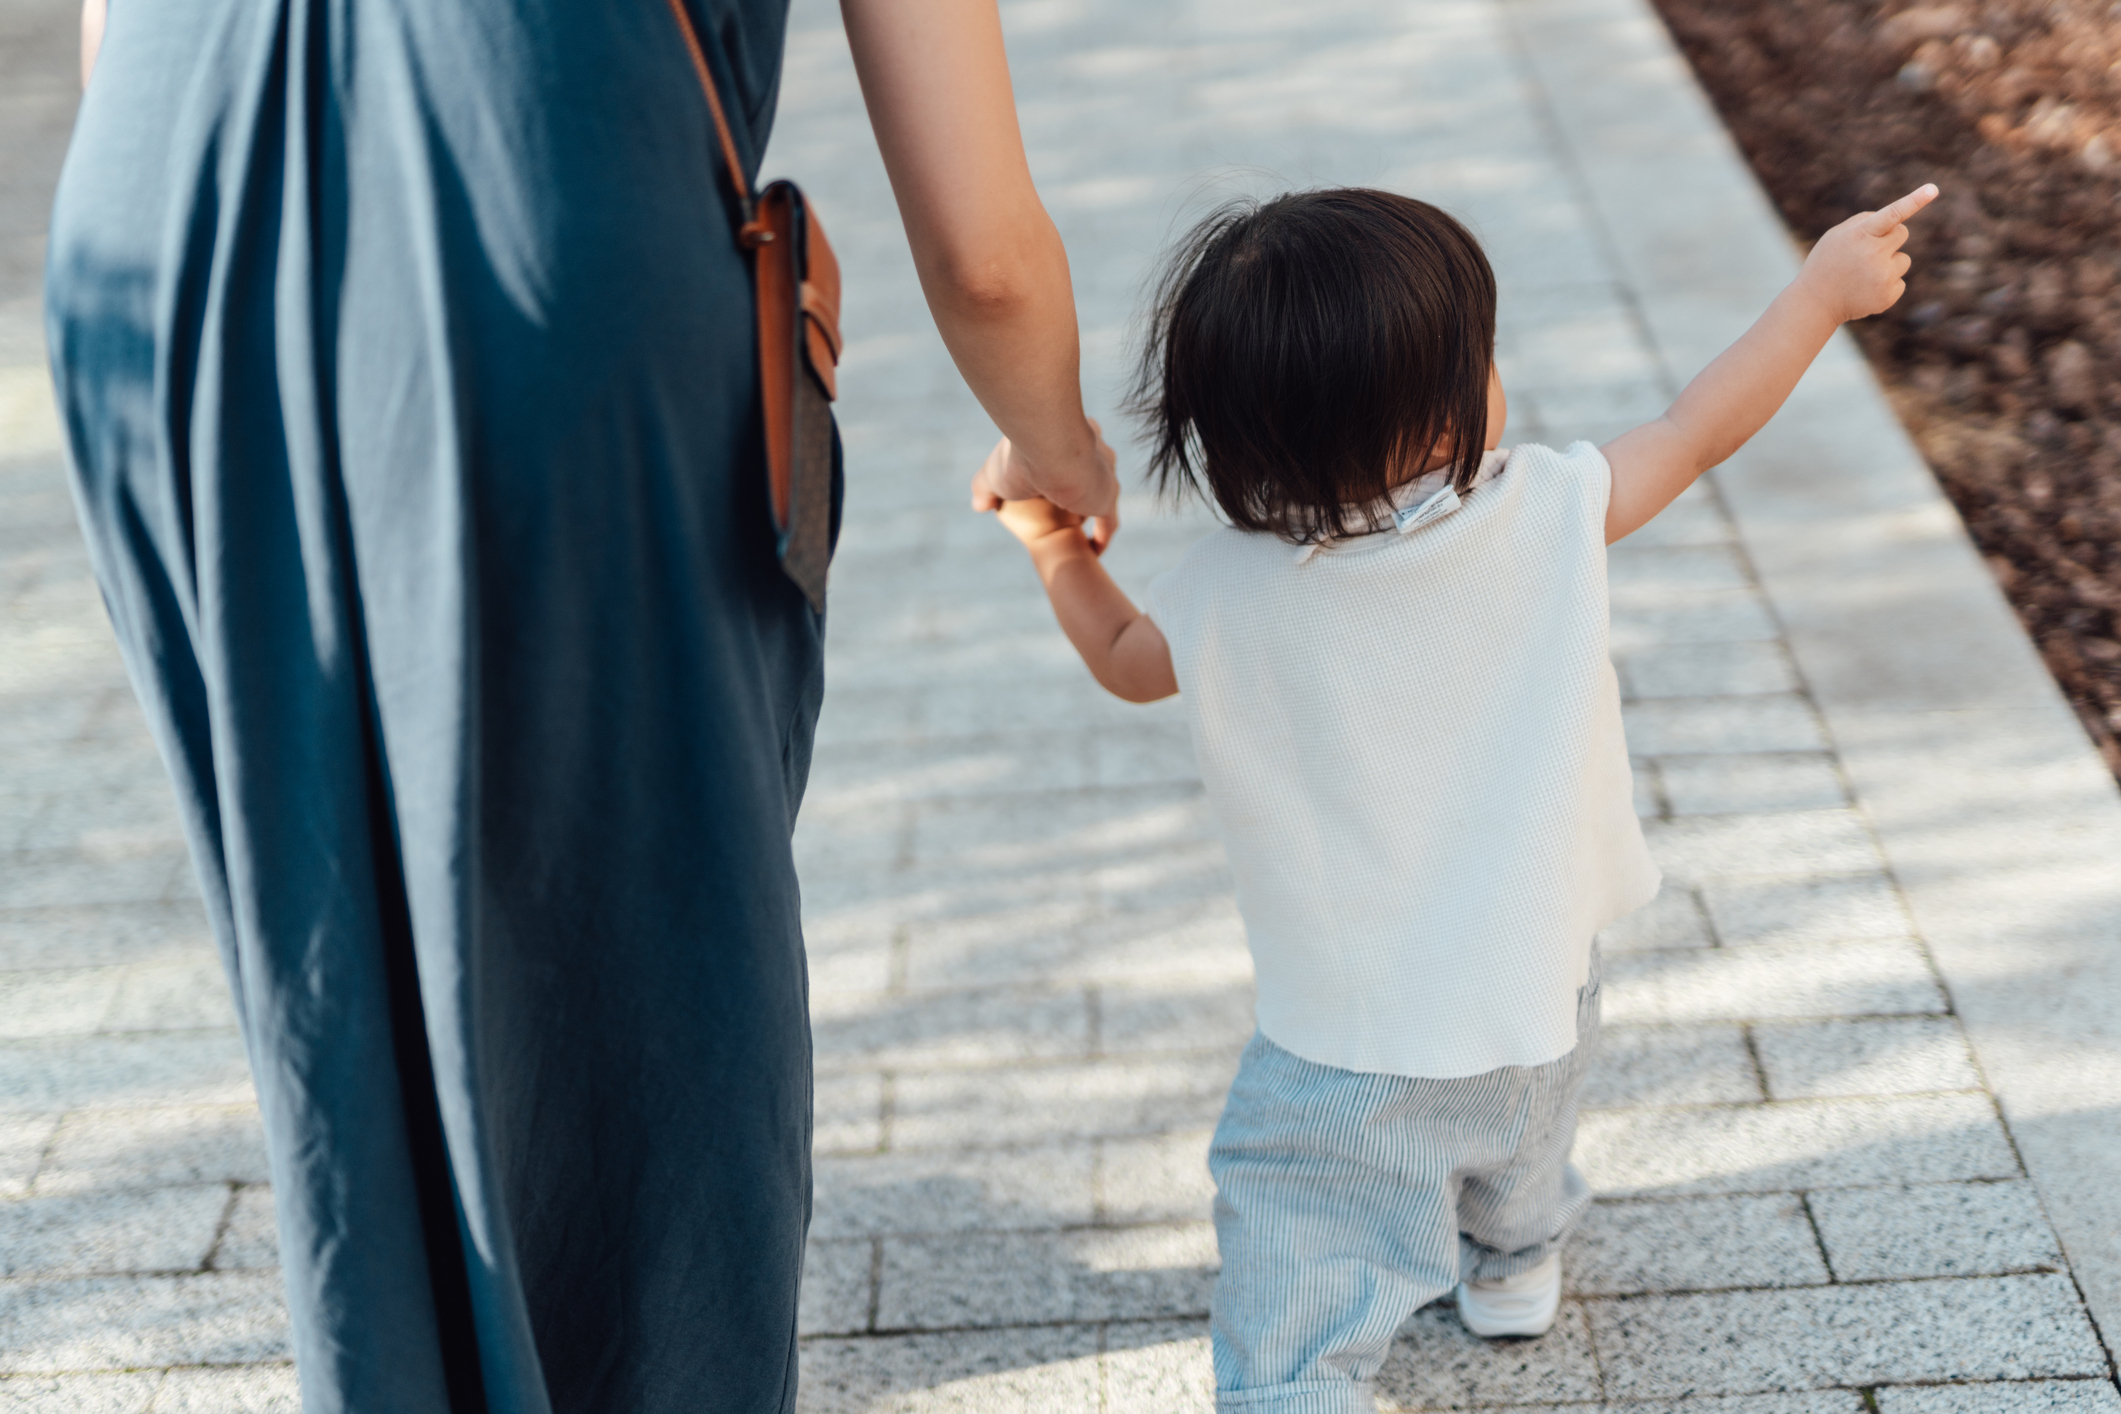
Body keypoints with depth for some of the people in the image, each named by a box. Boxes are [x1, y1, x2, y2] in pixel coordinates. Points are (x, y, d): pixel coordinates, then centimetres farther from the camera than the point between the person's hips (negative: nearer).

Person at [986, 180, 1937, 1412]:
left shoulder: (1225, 596, -15)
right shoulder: (1548, 517, -17)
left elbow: (1124, 660, 5)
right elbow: (1699, 432, -2)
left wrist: (1057, 547, 19)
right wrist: (1824, 291, 12)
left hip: (1343, 1055, -3)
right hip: (1536, 1001, 3)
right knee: (1519, 1150, 36)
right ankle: (1514, 1266, 63)